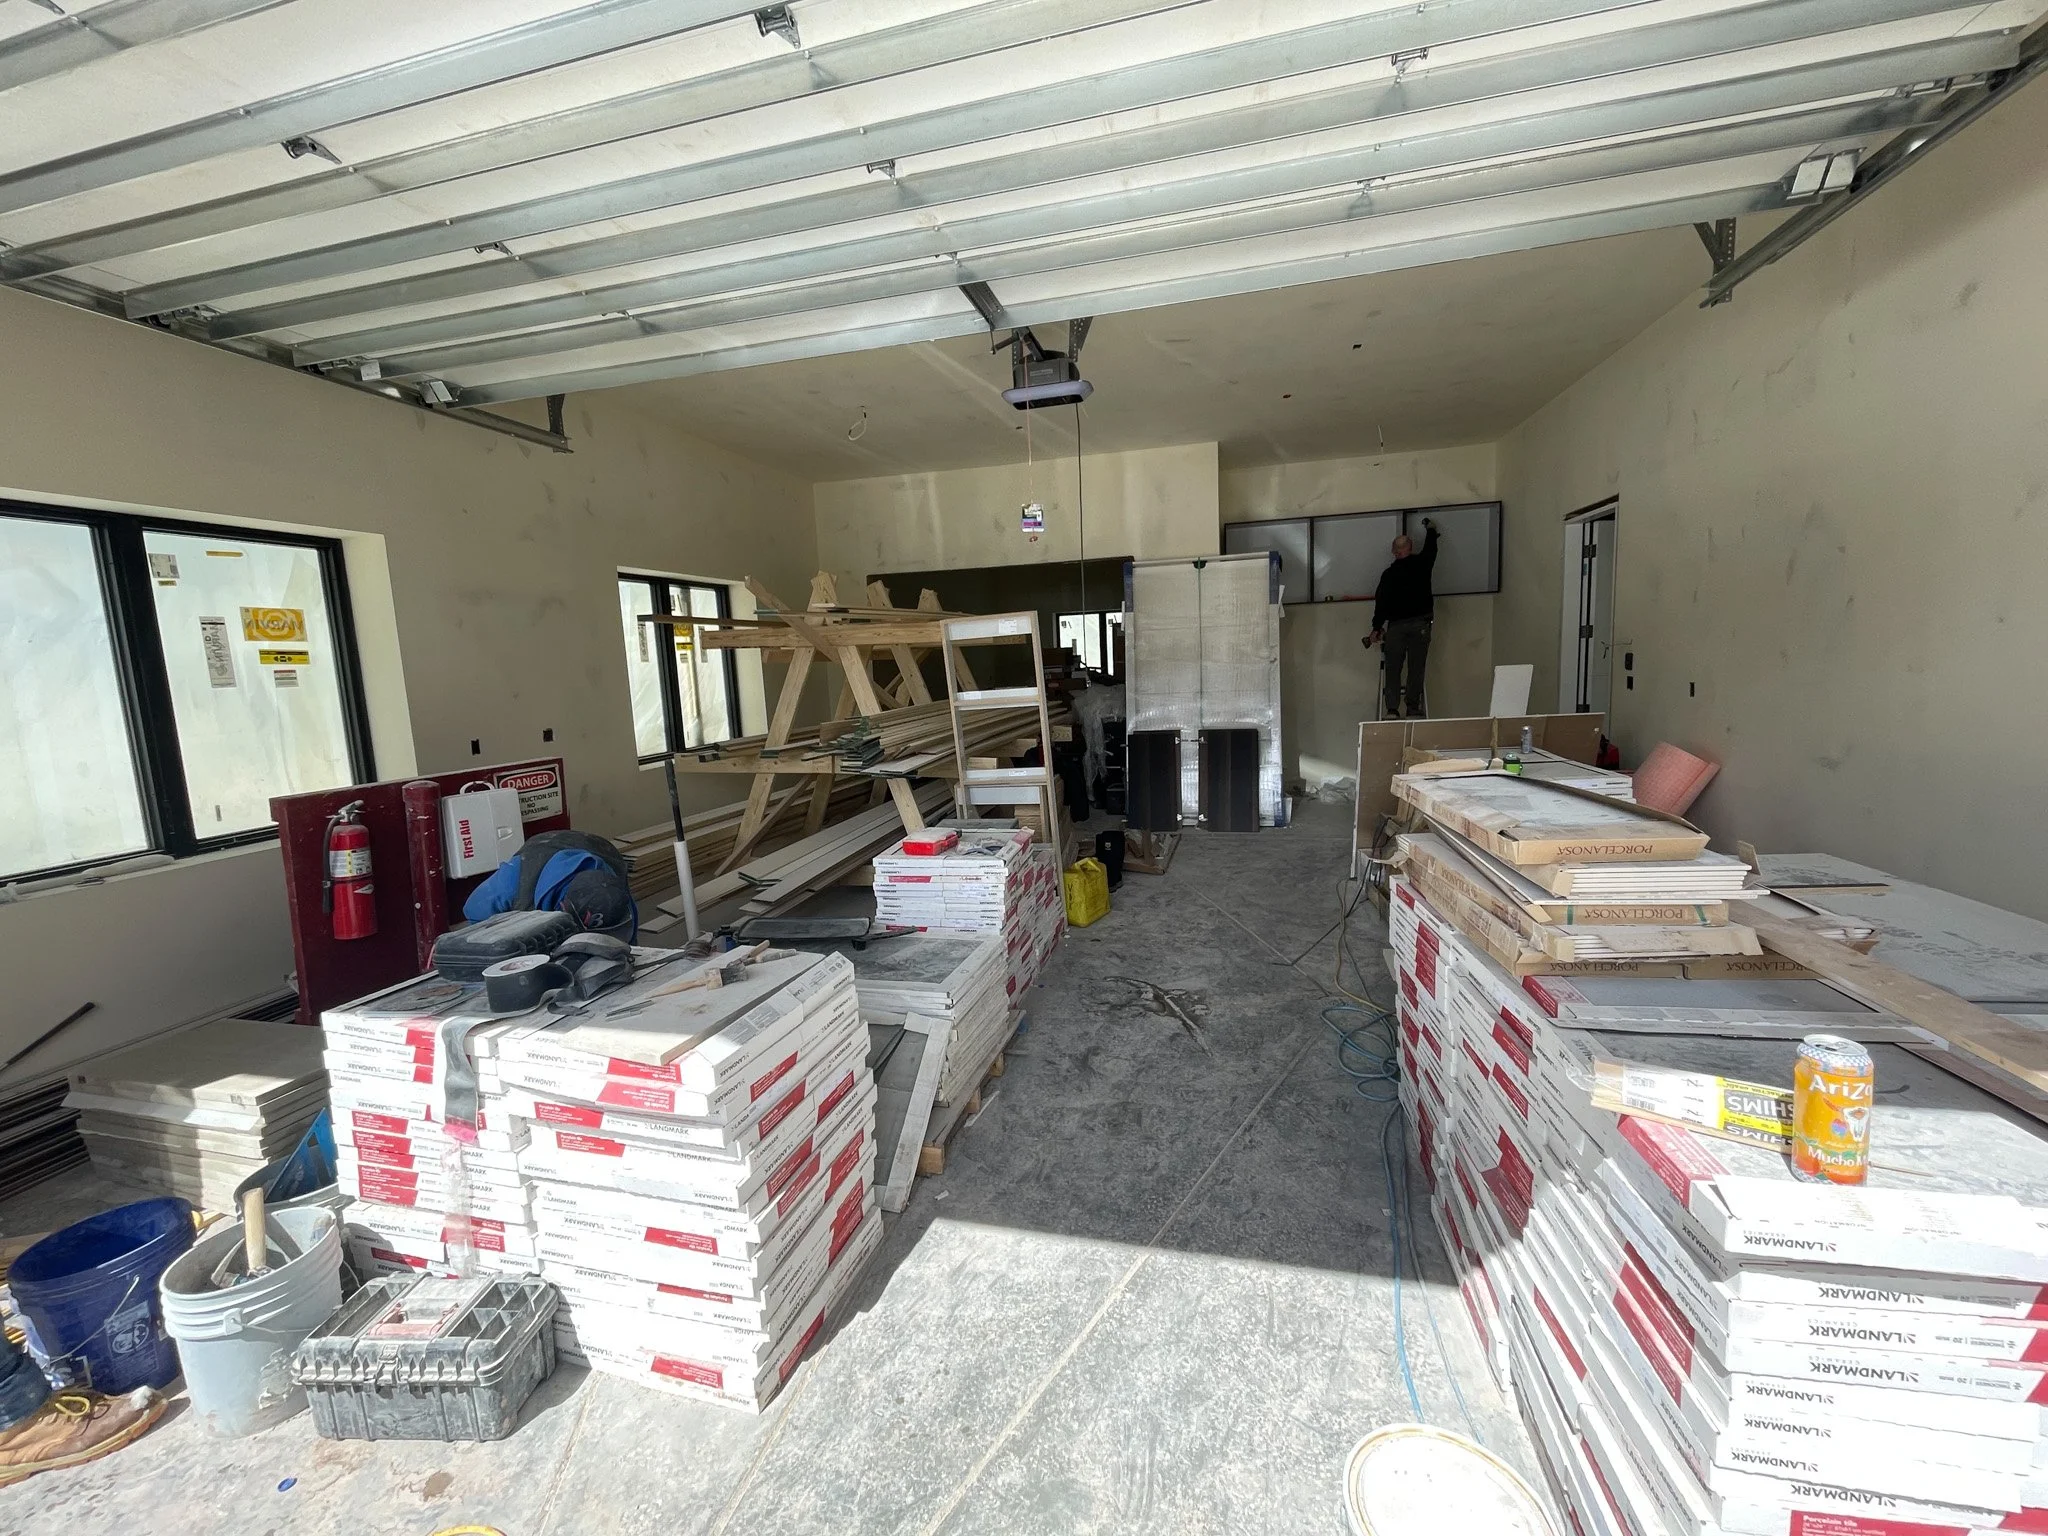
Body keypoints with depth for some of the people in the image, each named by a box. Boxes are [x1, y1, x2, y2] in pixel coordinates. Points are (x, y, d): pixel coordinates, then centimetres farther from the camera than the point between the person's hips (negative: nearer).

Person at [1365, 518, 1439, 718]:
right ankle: (1413, 710, 1)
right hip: (1420, 624, 1)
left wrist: (1376, 628, 8)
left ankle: (1392, 710, -6)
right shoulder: (1422, 564, 3)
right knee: (1416, 668, 2)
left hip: (1396, 626, 0)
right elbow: (1430, 548, 25)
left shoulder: (1388, 574, 0)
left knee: (1392, 669, 2)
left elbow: (1381, 603, 0)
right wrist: (1431, 528, 43)